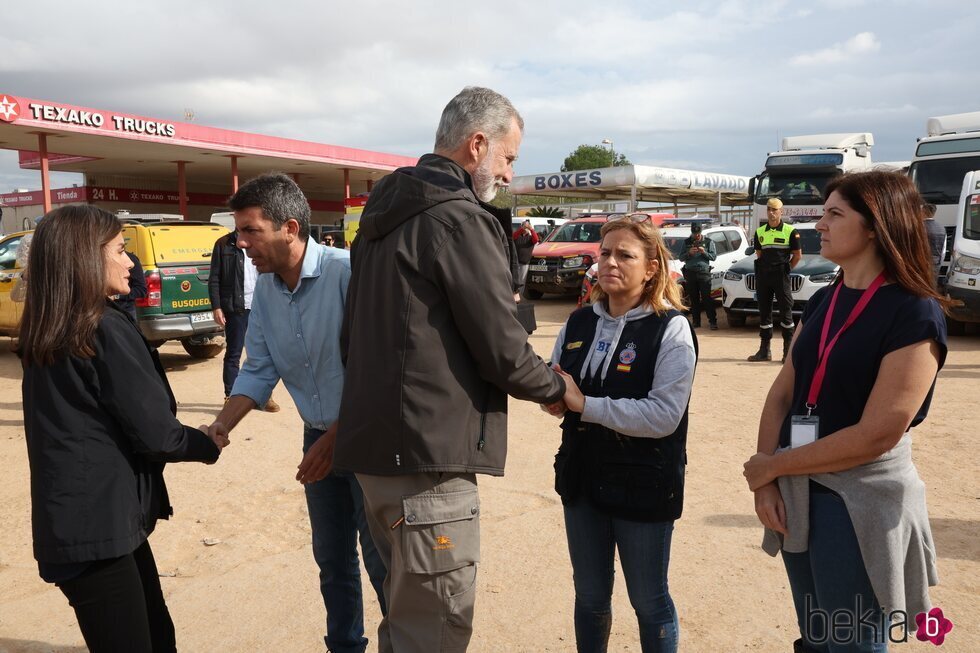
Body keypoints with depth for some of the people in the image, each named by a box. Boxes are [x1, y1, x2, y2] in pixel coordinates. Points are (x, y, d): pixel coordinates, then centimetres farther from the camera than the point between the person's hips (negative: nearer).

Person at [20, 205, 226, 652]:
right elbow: (155, 433, -15)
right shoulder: (107, 331, -17)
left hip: (73, 520, 8)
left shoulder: (43, 337, 8)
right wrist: (208, 445, 5)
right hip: (99, 523, -8)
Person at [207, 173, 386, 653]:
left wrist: (335, 440, -19)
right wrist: (219, 428, -6)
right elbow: (258, 371, 6)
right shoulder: (266, 288, 1)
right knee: (332, 560, 18)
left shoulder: (347, 272, -22)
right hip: (319, 437, 7)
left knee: (381, 562, 4)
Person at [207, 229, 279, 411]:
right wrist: (216, 307, -8)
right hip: (236, 308, -3)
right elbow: (214, 278, 0)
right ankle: (231, 396, 13)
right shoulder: (224, 244, 1)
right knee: (233, 354, 4)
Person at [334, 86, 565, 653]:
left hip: (378, 441, 10)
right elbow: (503, 352, -15)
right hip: (427, 454, -10)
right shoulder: (461, 219, -15)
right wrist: (558, 388, 4)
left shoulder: (388, 213, 14)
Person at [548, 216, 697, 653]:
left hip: (644, 485, -5)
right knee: (590, 596, 19)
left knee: (648, 600, 12)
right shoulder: (578, 323, 4)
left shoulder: (671, 329, -13)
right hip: (582, 479, 5)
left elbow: (664, 416, -23)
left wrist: (585, 404, -21)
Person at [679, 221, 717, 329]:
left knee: (707, 298, -8)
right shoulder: (686, 242, 13)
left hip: (704, 273, -2)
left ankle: (712, 321, -8)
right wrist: (689, 253, -9)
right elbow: (681, 257, 10)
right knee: (694, 299, 3)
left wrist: (704, 252, -12)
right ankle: (696, 321, 8)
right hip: (690, 273, 2)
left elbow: (713, 257, 5)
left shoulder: (708, 242, 9)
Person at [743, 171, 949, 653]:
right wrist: (767, 482, -9)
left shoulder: (915, 314, -15)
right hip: (798, 494, 6)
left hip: (861, 503, -6)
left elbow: (876, 435, -20)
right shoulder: (822, 301, 7)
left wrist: (772, 466, -12)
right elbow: (782, 392, 3)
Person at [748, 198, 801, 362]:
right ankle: (765, 350, 15)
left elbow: (797, 255, 2)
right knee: (764, 312, 8)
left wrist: (785, 269, 5)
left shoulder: (790, 231, -2)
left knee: (785, 312, -3)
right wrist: (765, 268, 11)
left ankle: (788, 350, 2)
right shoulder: (760, 232, 10)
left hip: (781, 276, -5)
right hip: (763, 276, 5)